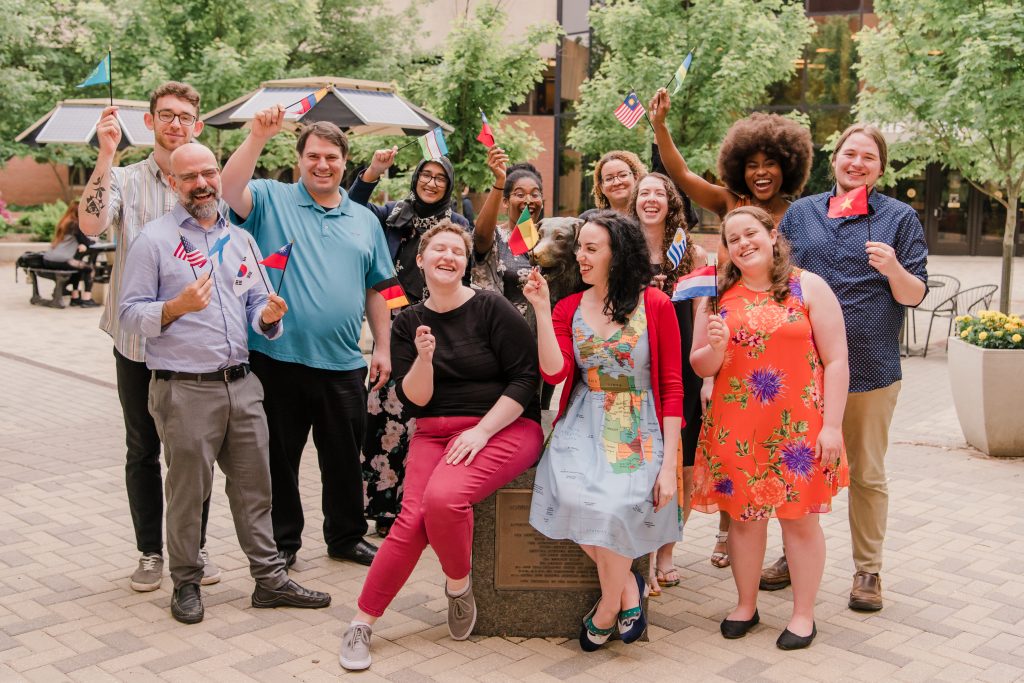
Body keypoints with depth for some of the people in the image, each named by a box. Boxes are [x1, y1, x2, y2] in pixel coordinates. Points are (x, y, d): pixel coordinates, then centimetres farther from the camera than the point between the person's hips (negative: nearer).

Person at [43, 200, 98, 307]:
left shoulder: (63, 222, 18)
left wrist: (81, 244, 9)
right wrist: (94, 241, 20)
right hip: (60, 261, -8)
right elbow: (86, 242, -1)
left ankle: (75, 297, 30)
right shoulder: (75, 224, -6)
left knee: (79, 266, 30)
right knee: (88, 268, 11)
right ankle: (86, 300, 5)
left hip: (47, 260, 8)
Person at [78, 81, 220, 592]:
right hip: (137, 340, 0)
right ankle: (151, 552, 23)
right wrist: (106, 154, -25)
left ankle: (194, 547, 24)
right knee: (142, 450, 10)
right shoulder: (124, 180, 0)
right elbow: (90, 224, -21)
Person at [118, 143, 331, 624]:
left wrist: (269, 316, -8)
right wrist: (178, 306, -23)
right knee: (187, 491, 6)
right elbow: (129, 313, -6)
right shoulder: (154, 240, -3)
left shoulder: (240, 239, 14)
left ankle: (269, 577, 19)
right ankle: (186, 582, 22)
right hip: (184, 389, -5)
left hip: (241, 383, 5)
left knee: (254, 485, 9)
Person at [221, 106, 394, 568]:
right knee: (280, 456, 9)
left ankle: (346, 537, 30)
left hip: (344, 363, 3)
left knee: (345, 458, 14)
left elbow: (375, 289, 14)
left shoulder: (364, 220, 12)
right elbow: (229, 192, -19)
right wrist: (258, 137, -26)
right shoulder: (272, 200, 2)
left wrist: (382, 347, 8)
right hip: (278, 357, -3)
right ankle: (282, 540, 25)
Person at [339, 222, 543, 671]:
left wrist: (481, 432, -14)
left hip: (504, 428, -3)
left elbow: (525, 377, -8)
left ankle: (458, 585, -1)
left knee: (443, 497, -30)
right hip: (435, 432, 3)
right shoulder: (409, 323, 9)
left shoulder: (492, 309, -3)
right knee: (413, 518, -19)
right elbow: (415, 398, 3)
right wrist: (424, 357, -17)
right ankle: (361, 624, -6)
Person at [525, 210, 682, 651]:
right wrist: (541, 308, -11)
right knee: (574, 496, -27)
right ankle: (627, 584, 0)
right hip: (583, 427, 3)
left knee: (616, 505, -28)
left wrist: (669, 464, -11)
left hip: (639, 432, -2)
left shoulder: (655, 305, -3)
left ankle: (607, 607, 2)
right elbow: (554, 372, -7)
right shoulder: (568, 308, 7)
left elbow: (672, 387, -4)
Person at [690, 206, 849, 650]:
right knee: (743, 516, 9)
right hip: (736, 427, 3)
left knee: (800, 518, 5)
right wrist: (715, 348, -14)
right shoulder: (718, 296, 7)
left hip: (798, 426, -2)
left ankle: (803, 613, 19)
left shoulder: (808, 288, -1)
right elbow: (700, 366, 9)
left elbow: (835, 361, -3)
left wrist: (831, 426, -9)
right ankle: (745, 605, 25)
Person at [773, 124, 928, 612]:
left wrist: (894, 269, -21)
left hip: (870, 366, -2)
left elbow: (915, 296, -2)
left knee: (867, 475, 8)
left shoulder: (899, 218, 2)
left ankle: (868, 571, 21)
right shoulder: (800, 213, 9)